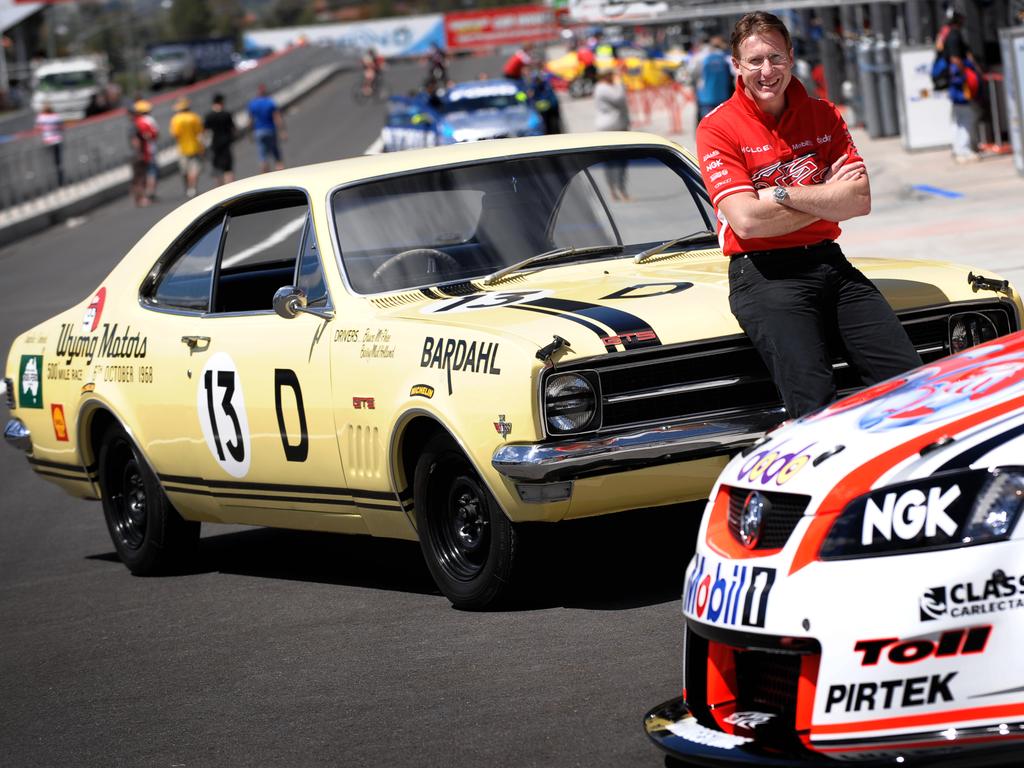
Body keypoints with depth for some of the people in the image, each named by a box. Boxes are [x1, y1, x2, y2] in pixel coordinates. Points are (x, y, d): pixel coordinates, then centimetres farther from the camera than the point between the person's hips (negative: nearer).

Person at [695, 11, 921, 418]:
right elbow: (747, 220, -14)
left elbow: (860, 200, 0)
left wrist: (781, 193, -9)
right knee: (816, 402, -24)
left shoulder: (823, 116, 11)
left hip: (830, 263, 5)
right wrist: (828, 198, -5)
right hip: (764, 274, -5)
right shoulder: (718, 129, -2)